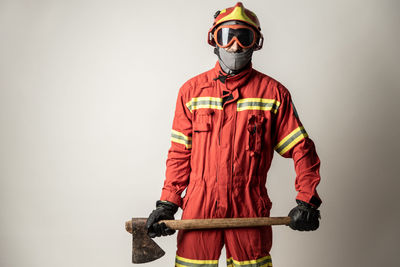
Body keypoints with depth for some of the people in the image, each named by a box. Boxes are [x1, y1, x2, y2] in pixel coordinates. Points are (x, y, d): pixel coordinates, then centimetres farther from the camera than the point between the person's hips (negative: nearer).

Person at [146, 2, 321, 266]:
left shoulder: (272, 92, 2)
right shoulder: (192, 90, 7)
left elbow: (301, 149, 4)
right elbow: (180, 153, 9)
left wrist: (306, 202, -5)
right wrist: (167, 204, 2)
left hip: (250, 209, -1)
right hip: (198, 208, 1)